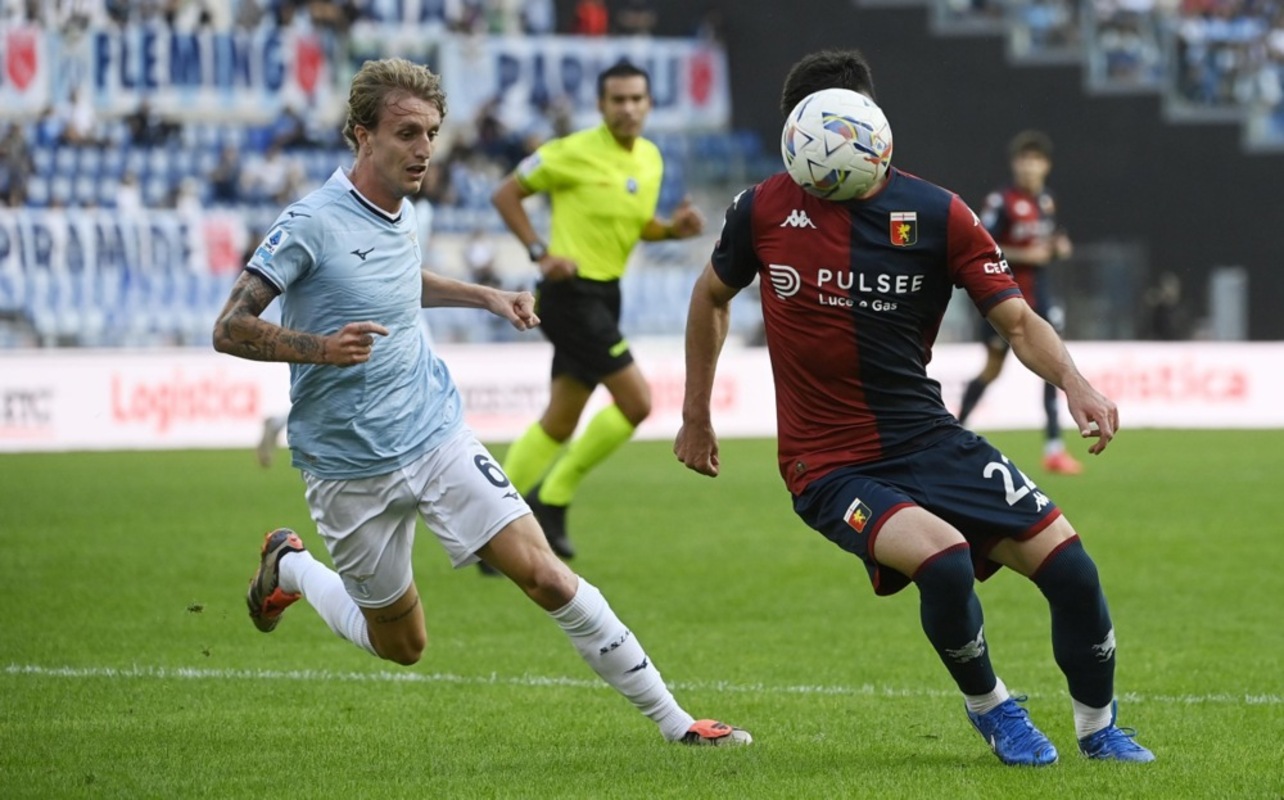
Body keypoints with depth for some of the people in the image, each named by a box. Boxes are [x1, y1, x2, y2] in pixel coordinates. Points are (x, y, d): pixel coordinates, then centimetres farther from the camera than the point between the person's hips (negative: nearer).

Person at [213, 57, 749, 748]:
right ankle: (288, 567, 37)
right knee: (400, 645, 10)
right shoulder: (310, 224, -17)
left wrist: (485, 296, 19)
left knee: (543, 573, -10)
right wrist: (321, 346, -32)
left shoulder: (402, 213, 5)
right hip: (351, 469, -5)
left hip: (438, 437, 5)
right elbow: (229, 330, -17)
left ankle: (671, 719, -5)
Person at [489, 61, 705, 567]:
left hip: (604, 296, 8)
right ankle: (553, 497, 0)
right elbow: (506, 194, -6)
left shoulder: (651, 159, 8)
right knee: (636, 401, -13)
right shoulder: (575, 153, -13)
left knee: (560, 421, 12)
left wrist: (673, 228, 0)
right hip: (572, 293, -8)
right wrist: (542, 253, -15)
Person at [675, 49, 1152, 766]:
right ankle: (989, 707, 0)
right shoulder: (766, 210, -3)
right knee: (943, 558, -30)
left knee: (1069, 566, -10)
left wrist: (1075, 383, -24)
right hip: (828, 466, -2)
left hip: (929, 439, 2)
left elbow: (1017, 319, -5)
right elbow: (713, 296, 16)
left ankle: (1099, 728, 16)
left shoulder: (936, 215, -5)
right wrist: (696, 414, 20)